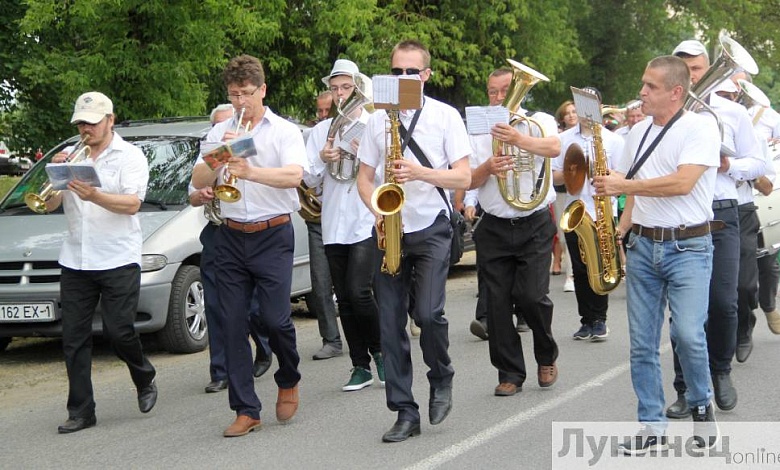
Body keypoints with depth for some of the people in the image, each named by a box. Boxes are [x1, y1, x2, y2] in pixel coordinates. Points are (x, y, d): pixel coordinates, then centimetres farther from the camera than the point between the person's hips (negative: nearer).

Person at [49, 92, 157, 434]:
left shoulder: (129, 156, 0)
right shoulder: (72, 157, 12)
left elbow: (132, 203, -14)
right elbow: (50, 205, 7)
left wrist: (94, 195, -28)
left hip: (118, 261, -4)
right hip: (75, 262, 4)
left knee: (119, 332, -5)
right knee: (74, 338, 2)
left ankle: (145, 380, 24)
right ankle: (80, 411, 8)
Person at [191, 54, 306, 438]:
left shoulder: (284, 131, 0)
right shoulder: (218, 133, 11)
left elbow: (294, 176, -17)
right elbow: (198, 182, 5)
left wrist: (252, 171, -32)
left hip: (272, 236, -3)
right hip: (230, 237, 4)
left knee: (275, 318, -9)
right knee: (233, 324, 1)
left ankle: (288, 382, 21)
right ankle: (246, 410, 6)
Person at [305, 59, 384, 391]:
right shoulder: (321, 130, 12)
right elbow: (309, 180, 9)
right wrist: (322, 160, -10)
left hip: (367, 222, -4)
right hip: (333, 225, 4)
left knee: (359, 292, -16)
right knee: (345, 300, 6)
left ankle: (378, 350, 8)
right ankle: (361, 366, 15)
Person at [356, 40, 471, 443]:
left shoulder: (445, 116, 1)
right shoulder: (377, 119, 9)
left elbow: (463, 178, -4)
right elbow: (364, 178, 11)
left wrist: (420, 172, -19)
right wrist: (379, 212, -8)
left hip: (431, 228, -3)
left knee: (428, 313, -18)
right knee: (390, 324, 0)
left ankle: (441, 379, 11)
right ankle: (405, 412, 8)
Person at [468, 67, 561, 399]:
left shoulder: (539, 121, 2)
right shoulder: (479, 131, 9)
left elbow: (554, 148, -21)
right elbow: (470, 181, 4)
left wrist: (519, 139, -40)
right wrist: (487, 167, -18)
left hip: (535, 225, -3)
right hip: (494, 228, 3)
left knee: (532, 296, -11)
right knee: (497, 301, 1)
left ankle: (547, 357, 16)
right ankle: (510, 373, 11)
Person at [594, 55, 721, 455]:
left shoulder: (700, 128, -8)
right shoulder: (638, 132, 13)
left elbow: (682, 183, -20)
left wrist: (623, 185, -17)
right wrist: (620, 229, 4)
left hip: (688, 246, -6)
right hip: (643, 246, 6)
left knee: (688, 335, -16)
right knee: (642, 342, 3)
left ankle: (701, 406, 10)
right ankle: (652, 428, 9)